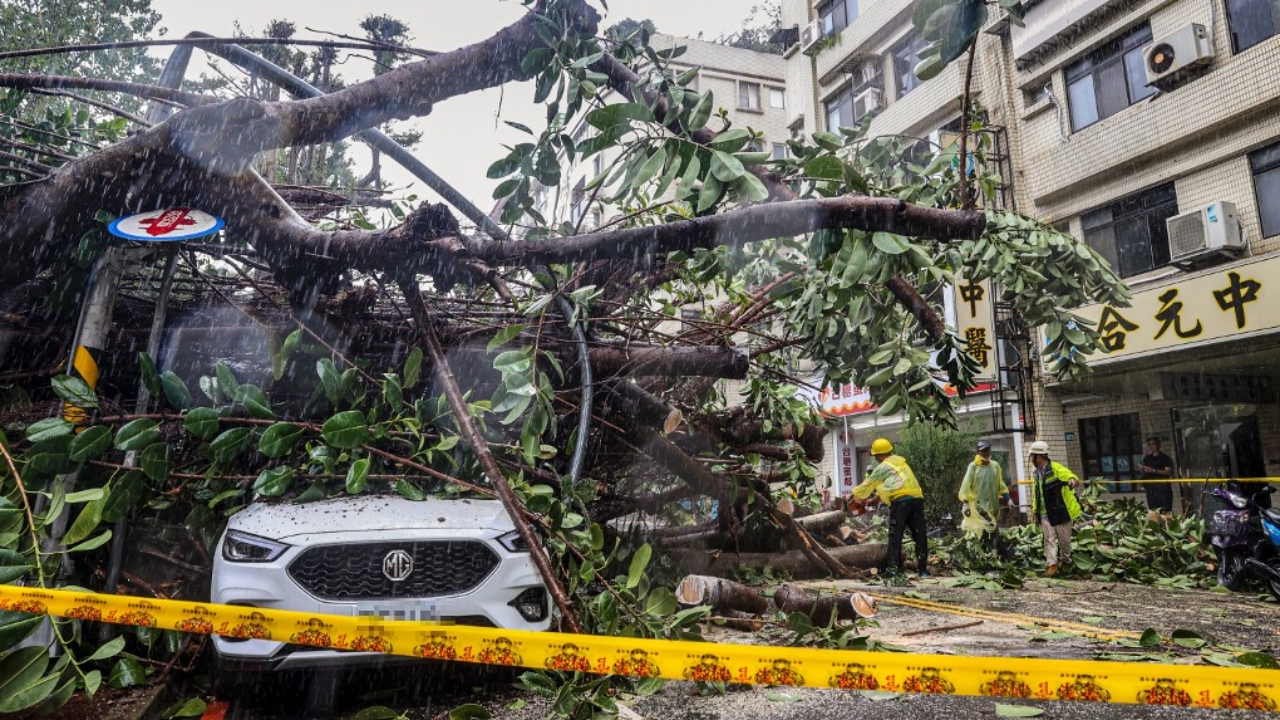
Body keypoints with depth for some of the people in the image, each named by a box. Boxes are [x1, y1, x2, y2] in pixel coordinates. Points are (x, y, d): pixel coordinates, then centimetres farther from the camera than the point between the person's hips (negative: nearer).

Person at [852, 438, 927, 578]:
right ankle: (923, 568, 9)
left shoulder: (882, 467, 6)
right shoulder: (901, 461, 24)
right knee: (920, 536, 8)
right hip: (917, 499, 6)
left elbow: (868, 485, 17)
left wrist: (855, 495, 33)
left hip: (900, 501, -6)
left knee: (895, 536, -1)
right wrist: (879, 494, 45)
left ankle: (893, 567, -10)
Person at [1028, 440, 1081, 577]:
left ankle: (1065, 560, 31)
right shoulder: (1036, 473, 10)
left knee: (1064, 539, 9)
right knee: (1049, 540, 2)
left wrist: (1072, 480, -54)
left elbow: (1069, 475, -31)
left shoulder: (1056, 468, -11)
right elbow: (1035, 494, 14)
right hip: (1045, 514, 6)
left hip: (1060, 511, -5)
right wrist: (1035, 511, 13)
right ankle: (1052, 565, 3)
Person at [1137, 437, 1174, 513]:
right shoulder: (1147, 458, 16)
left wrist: (1154, 470, -17)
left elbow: (1169, 472, -8)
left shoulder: (1164, 458, 2)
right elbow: (1143, 473, 17)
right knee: (1153, 511, 0)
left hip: (1163, 487, -4)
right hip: (1150, 488, 4)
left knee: (1165, 511, -10)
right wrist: (1141, 469, -4)